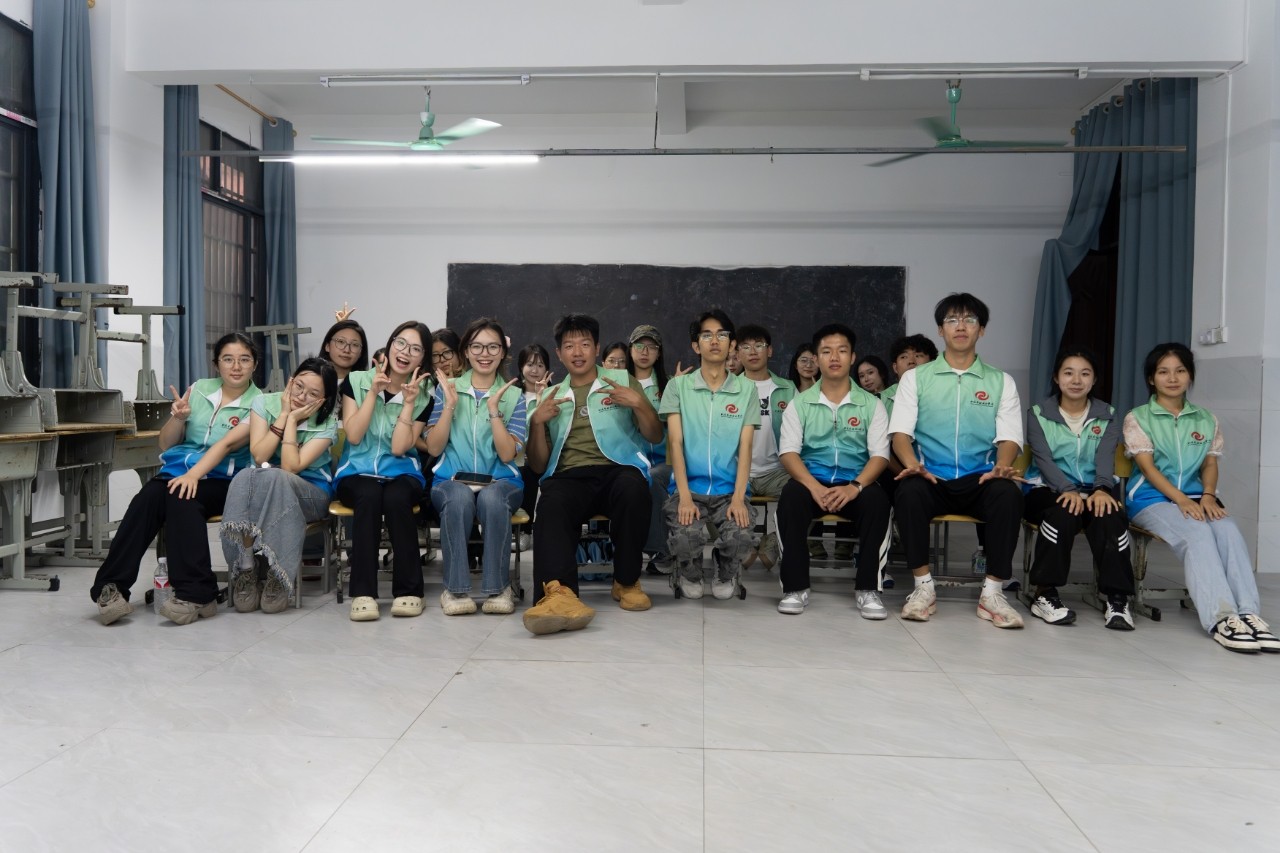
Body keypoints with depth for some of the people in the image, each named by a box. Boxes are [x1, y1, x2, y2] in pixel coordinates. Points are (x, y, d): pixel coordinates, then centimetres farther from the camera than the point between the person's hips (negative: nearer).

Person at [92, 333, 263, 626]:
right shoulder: (199, 389, 13)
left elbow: (228, 444, -15)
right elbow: (165, 445, 14)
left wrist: (193, 474, -28)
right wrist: (178, 417, -6)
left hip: (220, 479, -3)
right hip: (177, 470, 4)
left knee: (182, 500, -34)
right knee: (148, 498, -29)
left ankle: (195, 595, -33)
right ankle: (111, 586, -27)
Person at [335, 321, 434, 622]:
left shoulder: (423, 396, 2)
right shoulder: (357, 381, 1)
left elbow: (399, 447, -9)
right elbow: (354, 436, -9)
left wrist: (409, 402, -15)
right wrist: (373, 392, -13)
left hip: (401, 473, 0)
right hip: (357, 472, 0)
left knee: (396, 498, -34)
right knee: (369, 496, -35)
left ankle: (409, 590, -24)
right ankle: (363, 592, -32)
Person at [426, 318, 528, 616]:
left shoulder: (513, 396, 9)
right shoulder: (448, 389, 11)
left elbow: (507, 454, -4)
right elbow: (433, 448, 1)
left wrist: (493, 408, -12)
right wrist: (450, 405, -9)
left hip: (500, 481, 0)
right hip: (452, 480, 0)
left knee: (492, 498, -36)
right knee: (458, 498, -36)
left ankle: (497, 588, -25)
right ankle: (456, 588, -27)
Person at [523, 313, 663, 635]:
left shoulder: (622, 380, 19)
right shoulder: (550, 396, 23)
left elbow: (655, 436, 13)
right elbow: (539, 465, 18)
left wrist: (639, 403, -6)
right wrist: (537, 422, 1)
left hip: (618, 470, -1)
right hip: (569, 477, 1)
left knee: (632, 488, -38)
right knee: (552, 504, -35)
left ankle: (627, 581, -18)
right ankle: (558, 591, -58)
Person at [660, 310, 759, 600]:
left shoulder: (746, 389, 6)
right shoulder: (678, 386, 4)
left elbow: (745, 447, 0)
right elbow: (675, 442, -3)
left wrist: (738, 497, -13)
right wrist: (684, 496, -15)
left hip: (729, 489, 1)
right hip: (689, 487, -1)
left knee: (740, 539, -27)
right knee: (685, 539, -29)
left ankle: (726, 576, 12)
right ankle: (689, 576, 10)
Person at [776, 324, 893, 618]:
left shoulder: (871, 404, 9)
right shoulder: (800, 403, 8)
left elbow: (880, 454, -1)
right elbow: (788, 452, -2)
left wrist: (855, 486, -22)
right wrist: (814, 486, -22)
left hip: (855, 484, 0)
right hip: (812, 481, 0)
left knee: (878, 500, -33)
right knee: (791, 496, -34)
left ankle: (867, 588, -22)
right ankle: (795, 588, -25)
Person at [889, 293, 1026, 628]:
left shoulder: (1001, 382, 13)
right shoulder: (915, 378, 11)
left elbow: (1009, 436, 3)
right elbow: (900, 430, 1)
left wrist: (1001, 466, -21)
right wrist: (913, 463, -21)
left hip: (980, 479, 1)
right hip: (932, 478, 0)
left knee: (1009, 494, -33)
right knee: (908, 492, -35)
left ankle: (992, 593, -23)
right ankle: (924, 587, -20)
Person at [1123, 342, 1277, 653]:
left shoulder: (1207, 420, 19)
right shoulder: (1137, 418, 6)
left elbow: (1210, 463, 9)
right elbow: (1147, 466, -5)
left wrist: (1207, 495, -14)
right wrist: (1181, 499, -20)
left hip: (1196, 498, 4)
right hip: (1152, 499, -3)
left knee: (1228, 530, -31)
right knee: (1197, 534, -34)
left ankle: (1248, 613, -42)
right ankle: (1220, 617, -47)